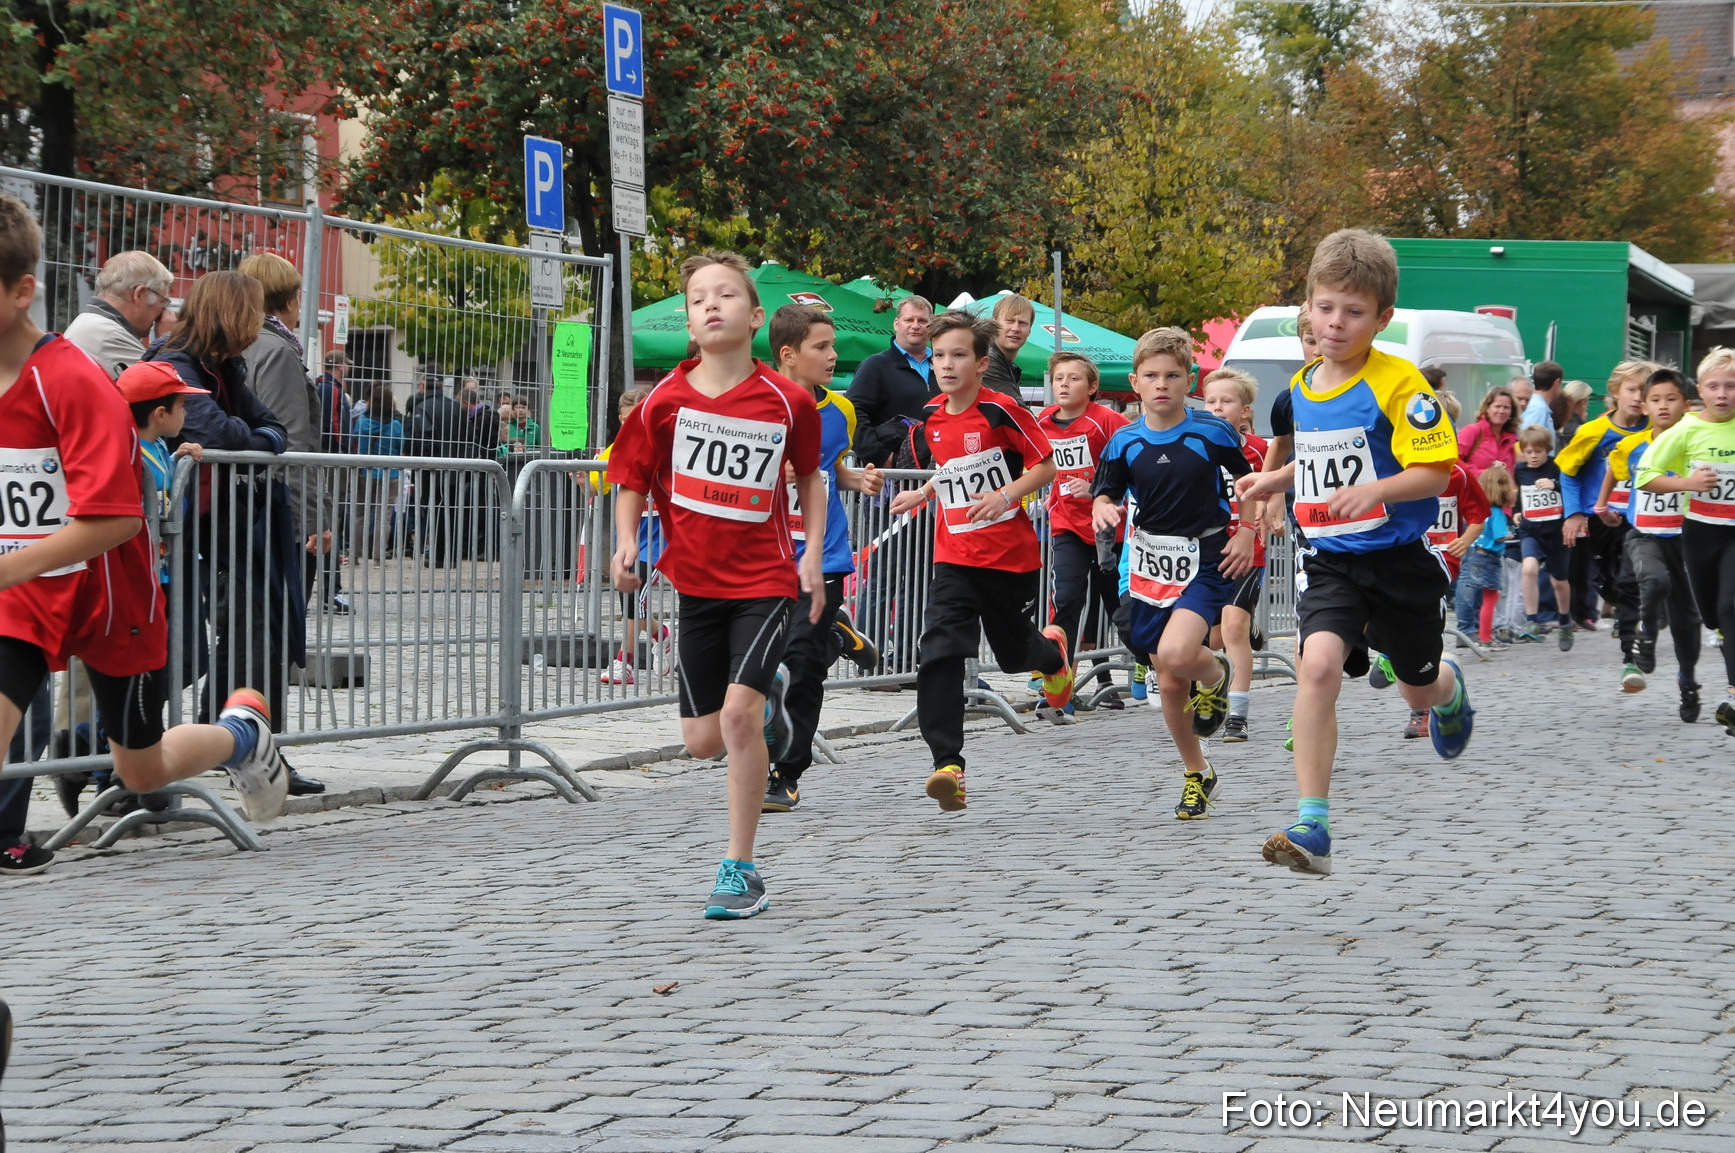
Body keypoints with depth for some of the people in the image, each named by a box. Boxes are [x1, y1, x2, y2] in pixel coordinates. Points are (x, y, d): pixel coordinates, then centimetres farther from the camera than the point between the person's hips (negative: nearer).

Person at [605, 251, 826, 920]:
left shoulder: (787, 401, -6)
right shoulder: (666, 401, -6)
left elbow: (809, 475, 11)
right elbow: (632, 479, 4)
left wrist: (814, 554, 3)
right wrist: (626, 540, -13)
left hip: (767, 580, -3)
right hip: (698, 581, 3)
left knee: (737, 713, -20)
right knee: (702, 740, 7)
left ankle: (739, 870, -9)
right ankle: (768, 695, 44)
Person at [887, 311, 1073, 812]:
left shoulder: (1001, 410, -12)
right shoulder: (929, 419, 3)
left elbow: (1045, 466, -6)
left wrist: (1006, 494, -20)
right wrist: (922, 495, 5)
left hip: (1012, 555, -3)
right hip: (955, 558, 3)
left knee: (1014, 650, 15)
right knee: (940, 652, -16)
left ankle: (1053, 651, 54)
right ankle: (948, 765, -19)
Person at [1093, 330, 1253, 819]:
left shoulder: (1214, 433, -7)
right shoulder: (1125, 443, 0)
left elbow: (1252, 482, 6)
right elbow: (1103, 494, 5)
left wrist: (1246, 532, -3)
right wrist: (1103, 509, -18)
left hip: (1207, 561, -4)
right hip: (1152, 565, 4)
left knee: (1175, 654, -28)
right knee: (1170, 685, 7)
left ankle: (1217, 674, 8)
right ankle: (1196, 774, 27)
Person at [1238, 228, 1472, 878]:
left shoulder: (1397, 384, -15)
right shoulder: (1302, 387, 5)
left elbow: (1434, 473, -19)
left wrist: (1374, 490, -33)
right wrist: (1276, 480, 10)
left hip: (1398, 557, -3)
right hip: (1331, 560, 3)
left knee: (1419, 689, 17)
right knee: (1319, 664, -23)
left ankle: (1449, 689, 60)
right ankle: (1311, 829, -25)